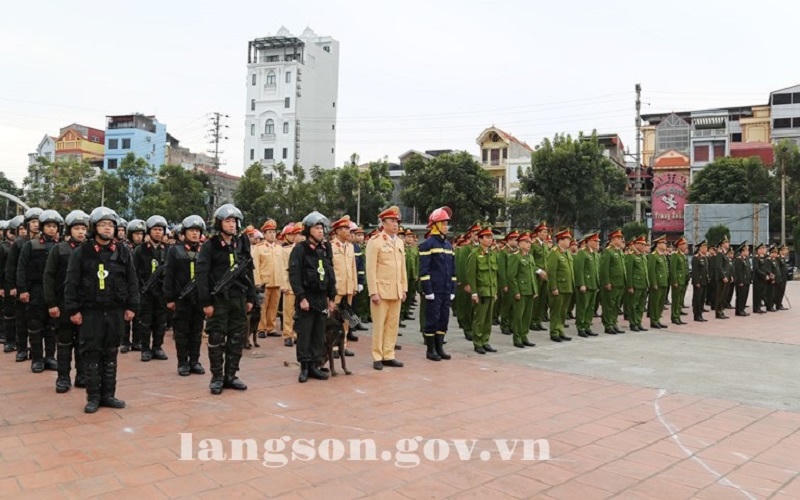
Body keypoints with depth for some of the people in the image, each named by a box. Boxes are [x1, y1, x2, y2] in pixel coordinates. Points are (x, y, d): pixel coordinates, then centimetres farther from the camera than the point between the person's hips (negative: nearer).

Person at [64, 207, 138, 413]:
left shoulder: (123, 252, 5)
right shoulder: (81, 252, -1)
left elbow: (132, 281, 8)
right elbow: (71, 283, -2)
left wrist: (131, 306, 3)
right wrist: (73, 309, -6)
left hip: (115, 311, 2)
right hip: (90, 311, -2)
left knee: (110, 354, 9)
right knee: (91, 354, 1)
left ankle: (108, 394, 18)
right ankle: (93, 397, 11)